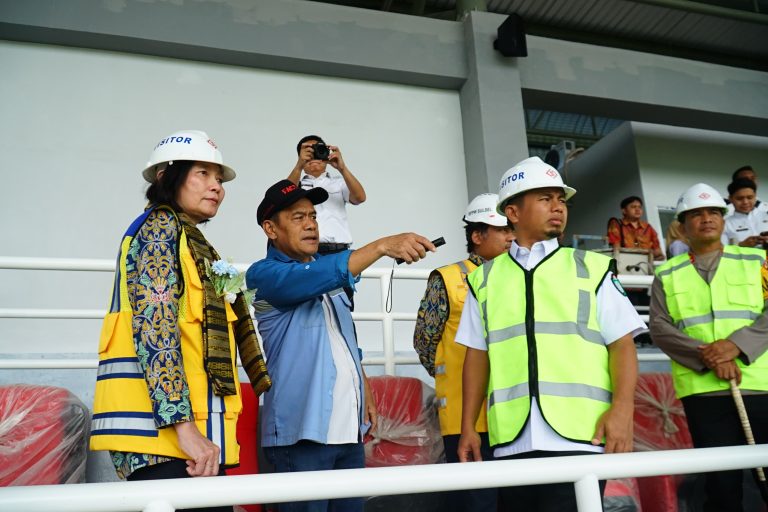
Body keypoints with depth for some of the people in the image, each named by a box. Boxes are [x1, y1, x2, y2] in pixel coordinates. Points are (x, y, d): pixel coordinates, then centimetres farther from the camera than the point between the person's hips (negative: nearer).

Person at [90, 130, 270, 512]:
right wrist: (184, 425, -24)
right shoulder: (160, 225, -4)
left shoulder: (194, 244, 23)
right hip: (166, 424, -9)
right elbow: (154, 324, -17)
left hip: (194, 424, 9)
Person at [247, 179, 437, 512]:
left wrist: (366, 395, 17)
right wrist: (382, 245, -36)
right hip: (303, 430, -7)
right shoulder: (263, 274, -8)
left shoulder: (327, 272, 16)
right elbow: (314, 278, -28)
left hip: (349, 428, 7)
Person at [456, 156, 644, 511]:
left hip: (579, 436, -1)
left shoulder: (592, 268, 9)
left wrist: (622, 408, -11)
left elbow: (622, 344, 3)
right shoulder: (485, 278, 12)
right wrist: (468, 427, 9)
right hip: (512, 441, 2)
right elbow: (478, 355, 12)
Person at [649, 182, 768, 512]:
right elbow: (660, 328, 0)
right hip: (703, 390, 0)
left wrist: (736, 344, -16)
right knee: (721, 482, 4)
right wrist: (708, 356, -15)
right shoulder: (667, 275, 11)